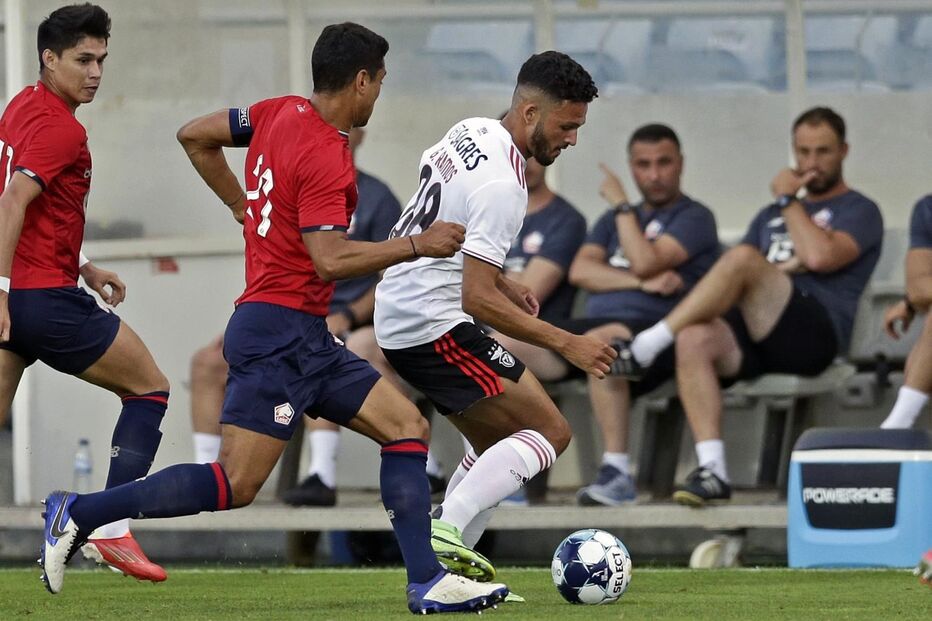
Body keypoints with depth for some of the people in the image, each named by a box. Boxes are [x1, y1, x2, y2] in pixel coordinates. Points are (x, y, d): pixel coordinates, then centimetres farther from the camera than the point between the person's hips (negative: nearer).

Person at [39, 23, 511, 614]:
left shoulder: (282, 113, 9)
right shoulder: (326, 159, -18)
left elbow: (195, 136, 20)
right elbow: (331, 259, -26)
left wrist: (246, 207, 25)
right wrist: (418, 244, -16)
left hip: (305, 340, 11)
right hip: (279, 331, -11)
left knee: (407, 426, 6)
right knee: (235, 486, -11)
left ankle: (428, 582, 2)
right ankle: (78, 513, -4)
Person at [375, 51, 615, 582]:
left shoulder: (472, 131, 8)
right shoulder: (501, 184, -22)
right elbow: (477, 300, -24)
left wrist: (503, 283, 18)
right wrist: (566, 343, -20)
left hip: (397, 317, 10)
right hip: (435, 325, -10)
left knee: (500, 444, 20)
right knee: (551, 432, -11)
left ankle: (444, 563, 11)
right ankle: (446, 529, -22)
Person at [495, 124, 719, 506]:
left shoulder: (693, 218, 7)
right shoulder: (614, 220, 27)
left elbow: (644, 262, -11)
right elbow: (580, 272, 9)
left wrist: (621, 206, 1)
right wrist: (643, 283, -6)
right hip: (592, 326, 7)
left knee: (599, 340, -42)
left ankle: (617, 472, -42)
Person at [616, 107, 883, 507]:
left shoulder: (859, 212, 13)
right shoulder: (771, 216, 33)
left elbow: (820, 257, -9)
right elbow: (731, 281, 22)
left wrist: (788, 200, 3)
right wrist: (782, 270, 3)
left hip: (815, 335, -5)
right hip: (755, 338, 5)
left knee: (742, 259, -32)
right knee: (694, 339, -32)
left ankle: (644, 349, -28)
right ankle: (712, 471, -37)